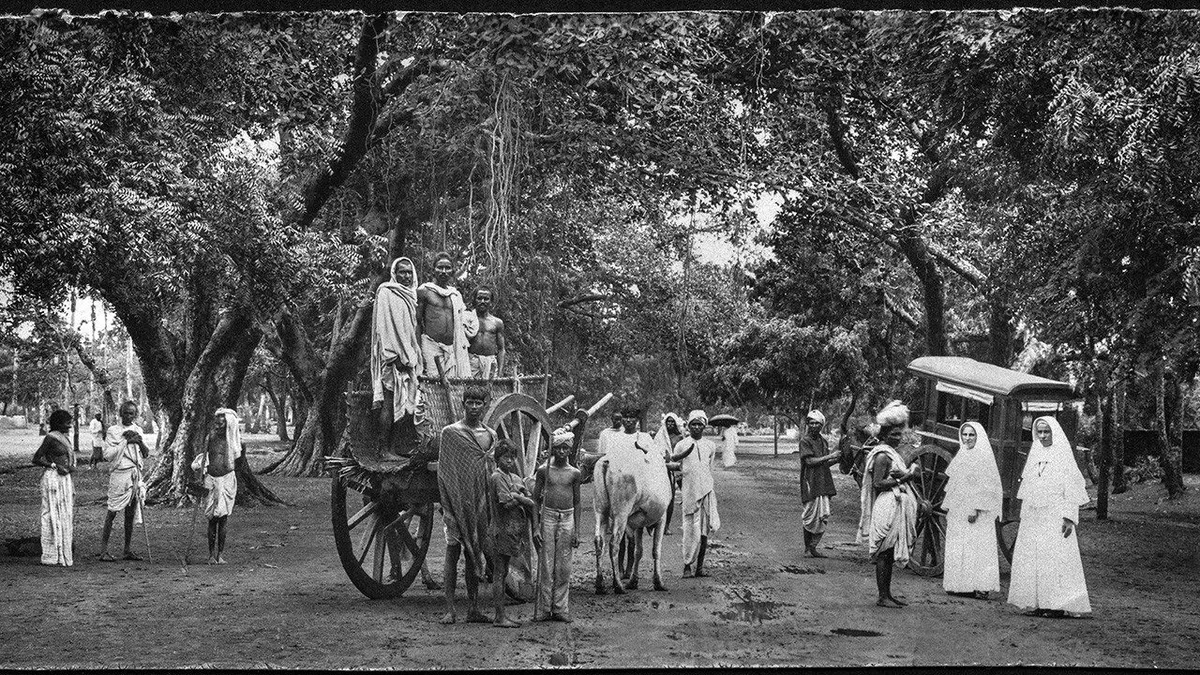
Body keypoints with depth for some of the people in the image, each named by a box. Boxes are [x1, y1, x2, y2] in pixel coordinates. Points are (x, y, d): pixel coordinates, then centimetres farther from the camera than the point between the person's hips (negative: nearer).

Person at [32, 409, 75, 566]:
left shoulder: (65, 438, 14)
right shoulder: (50, 438, -9)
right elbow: (36, 459, -10)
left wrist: (71, 467, 5)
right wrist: (54, 466, -17)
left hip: (66, 479, 9)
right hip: (53, 479, -9)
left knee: (67, 515, 9)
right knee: (54, 516, -5)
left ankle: (64, 553, 14)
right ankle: (53, 555, -2)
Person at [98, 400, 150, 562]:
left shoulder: (138, 430, 14)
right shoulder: (113, 431, -1)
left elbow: (146, 454, 16)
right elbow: (107, 455, -10)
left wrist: (140, 442, -3)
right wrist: (125, 441, -11)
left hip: (136, 474, 5)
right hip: (120, 474, -5)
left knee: (131, 512, 7)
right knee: (113, 512, -5)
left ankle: (128, 550, 13)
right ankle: (103, 550, -2)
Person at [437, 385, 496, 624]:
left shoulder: (490, 435, 11)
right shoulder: (449, 433, -1)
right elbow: (443, 471, -1)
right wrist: (445, 504, -6)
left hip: (480, 502, 4)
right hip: (457, 502, -4)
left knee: (474, 554, 8)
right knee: (453, 552, -4)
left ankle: (474, 608, 12)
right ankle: (449, 610, -2)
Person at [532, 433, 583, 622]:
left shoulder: (575, 473, 7)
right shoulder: (544, 470, 2)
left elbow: (577, 502, 10)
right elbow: (535, 499, 5)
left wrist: (576, 530, 5)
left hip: (567, 518, 2)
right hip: (548, 516, -1)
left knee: (563, 566, 2)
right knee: (546, 564, -2)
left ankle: (560, 608, 8)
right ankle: (542, 609, 4)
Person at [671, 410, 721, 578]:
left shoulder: (710, 446, 13)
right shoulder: (682, 445, 4)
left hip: (707, 491, 3)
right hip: (690, 492, -3)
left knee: (704, 532, 3)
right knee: (691, 531, -9)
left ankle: (699, 567, 10)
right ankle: (688, 566, -2)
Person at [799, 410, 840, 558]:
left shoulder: (823, 441, 15)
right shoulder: (805, 441, -7)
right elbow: (810, 461, -16)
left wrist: (837, 459, 0)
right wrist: (830, 456, -16)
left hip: (824, 483, 7)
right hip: (811, 483, -7)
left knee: (823, 516, 4)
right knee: (812, 515, -4)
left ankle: (813, 546, 11)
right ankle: (808, 547, 8)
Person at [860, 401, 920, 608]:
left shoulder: (893, 453, 18)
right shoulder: (882, 455, -12)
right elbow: (878, 483, -18)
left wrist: (909, 474, 2)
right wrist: (901, 479, -18)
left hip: (897, 508, 10)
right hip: (886, 508, -10)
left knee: (889, 555, 12)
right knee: (883, 553, -6)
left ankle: (887, 594, 17)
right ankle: (882, 597, -3)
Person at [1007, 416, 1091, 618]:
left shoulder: (1063, 456, -2)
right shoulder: (1034, 455, 14)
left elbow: (1072, 489, -7)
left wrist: (1069, 517, -15)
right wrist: (1024, 516, 14)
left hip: (1055, 517, -6)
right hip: (1033, 517, 6)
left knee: (1055, 558, -9)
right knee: (1030, 559, 2)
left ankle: (1058, 605, -5)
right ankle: (1037, 603, 6)